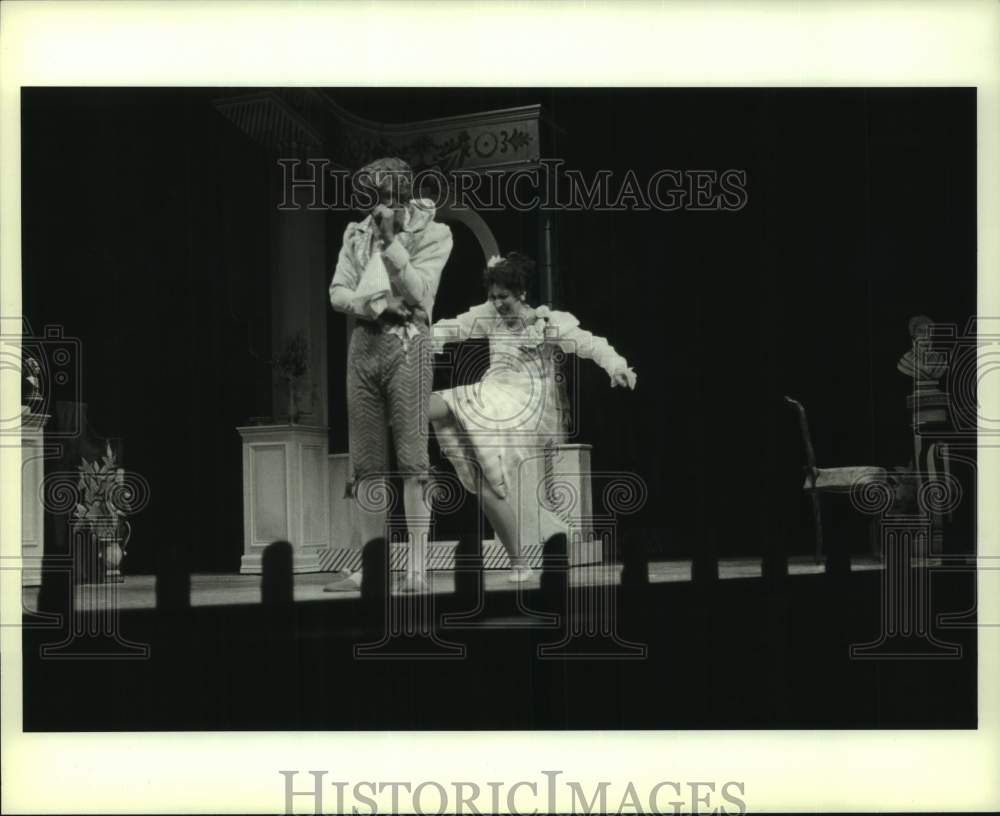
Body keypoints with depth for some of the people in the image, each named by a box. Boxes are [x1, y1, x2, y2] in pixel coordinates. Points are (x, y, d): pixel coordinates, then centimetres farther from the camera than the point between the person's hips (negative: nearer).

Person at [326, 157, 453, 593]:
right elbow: (337, 291, 7)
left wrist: (391, 241, -13)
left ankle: (417, 567, -9)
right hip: (363, 342, 5)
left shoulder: (433, 233, 2)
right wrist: (367, 305, -13)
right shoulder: (357, 233, 14)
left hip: (406, 343, -5)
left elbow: (419, 290, -10)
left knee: (412, 458, -9)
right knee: (366, 462, 5)